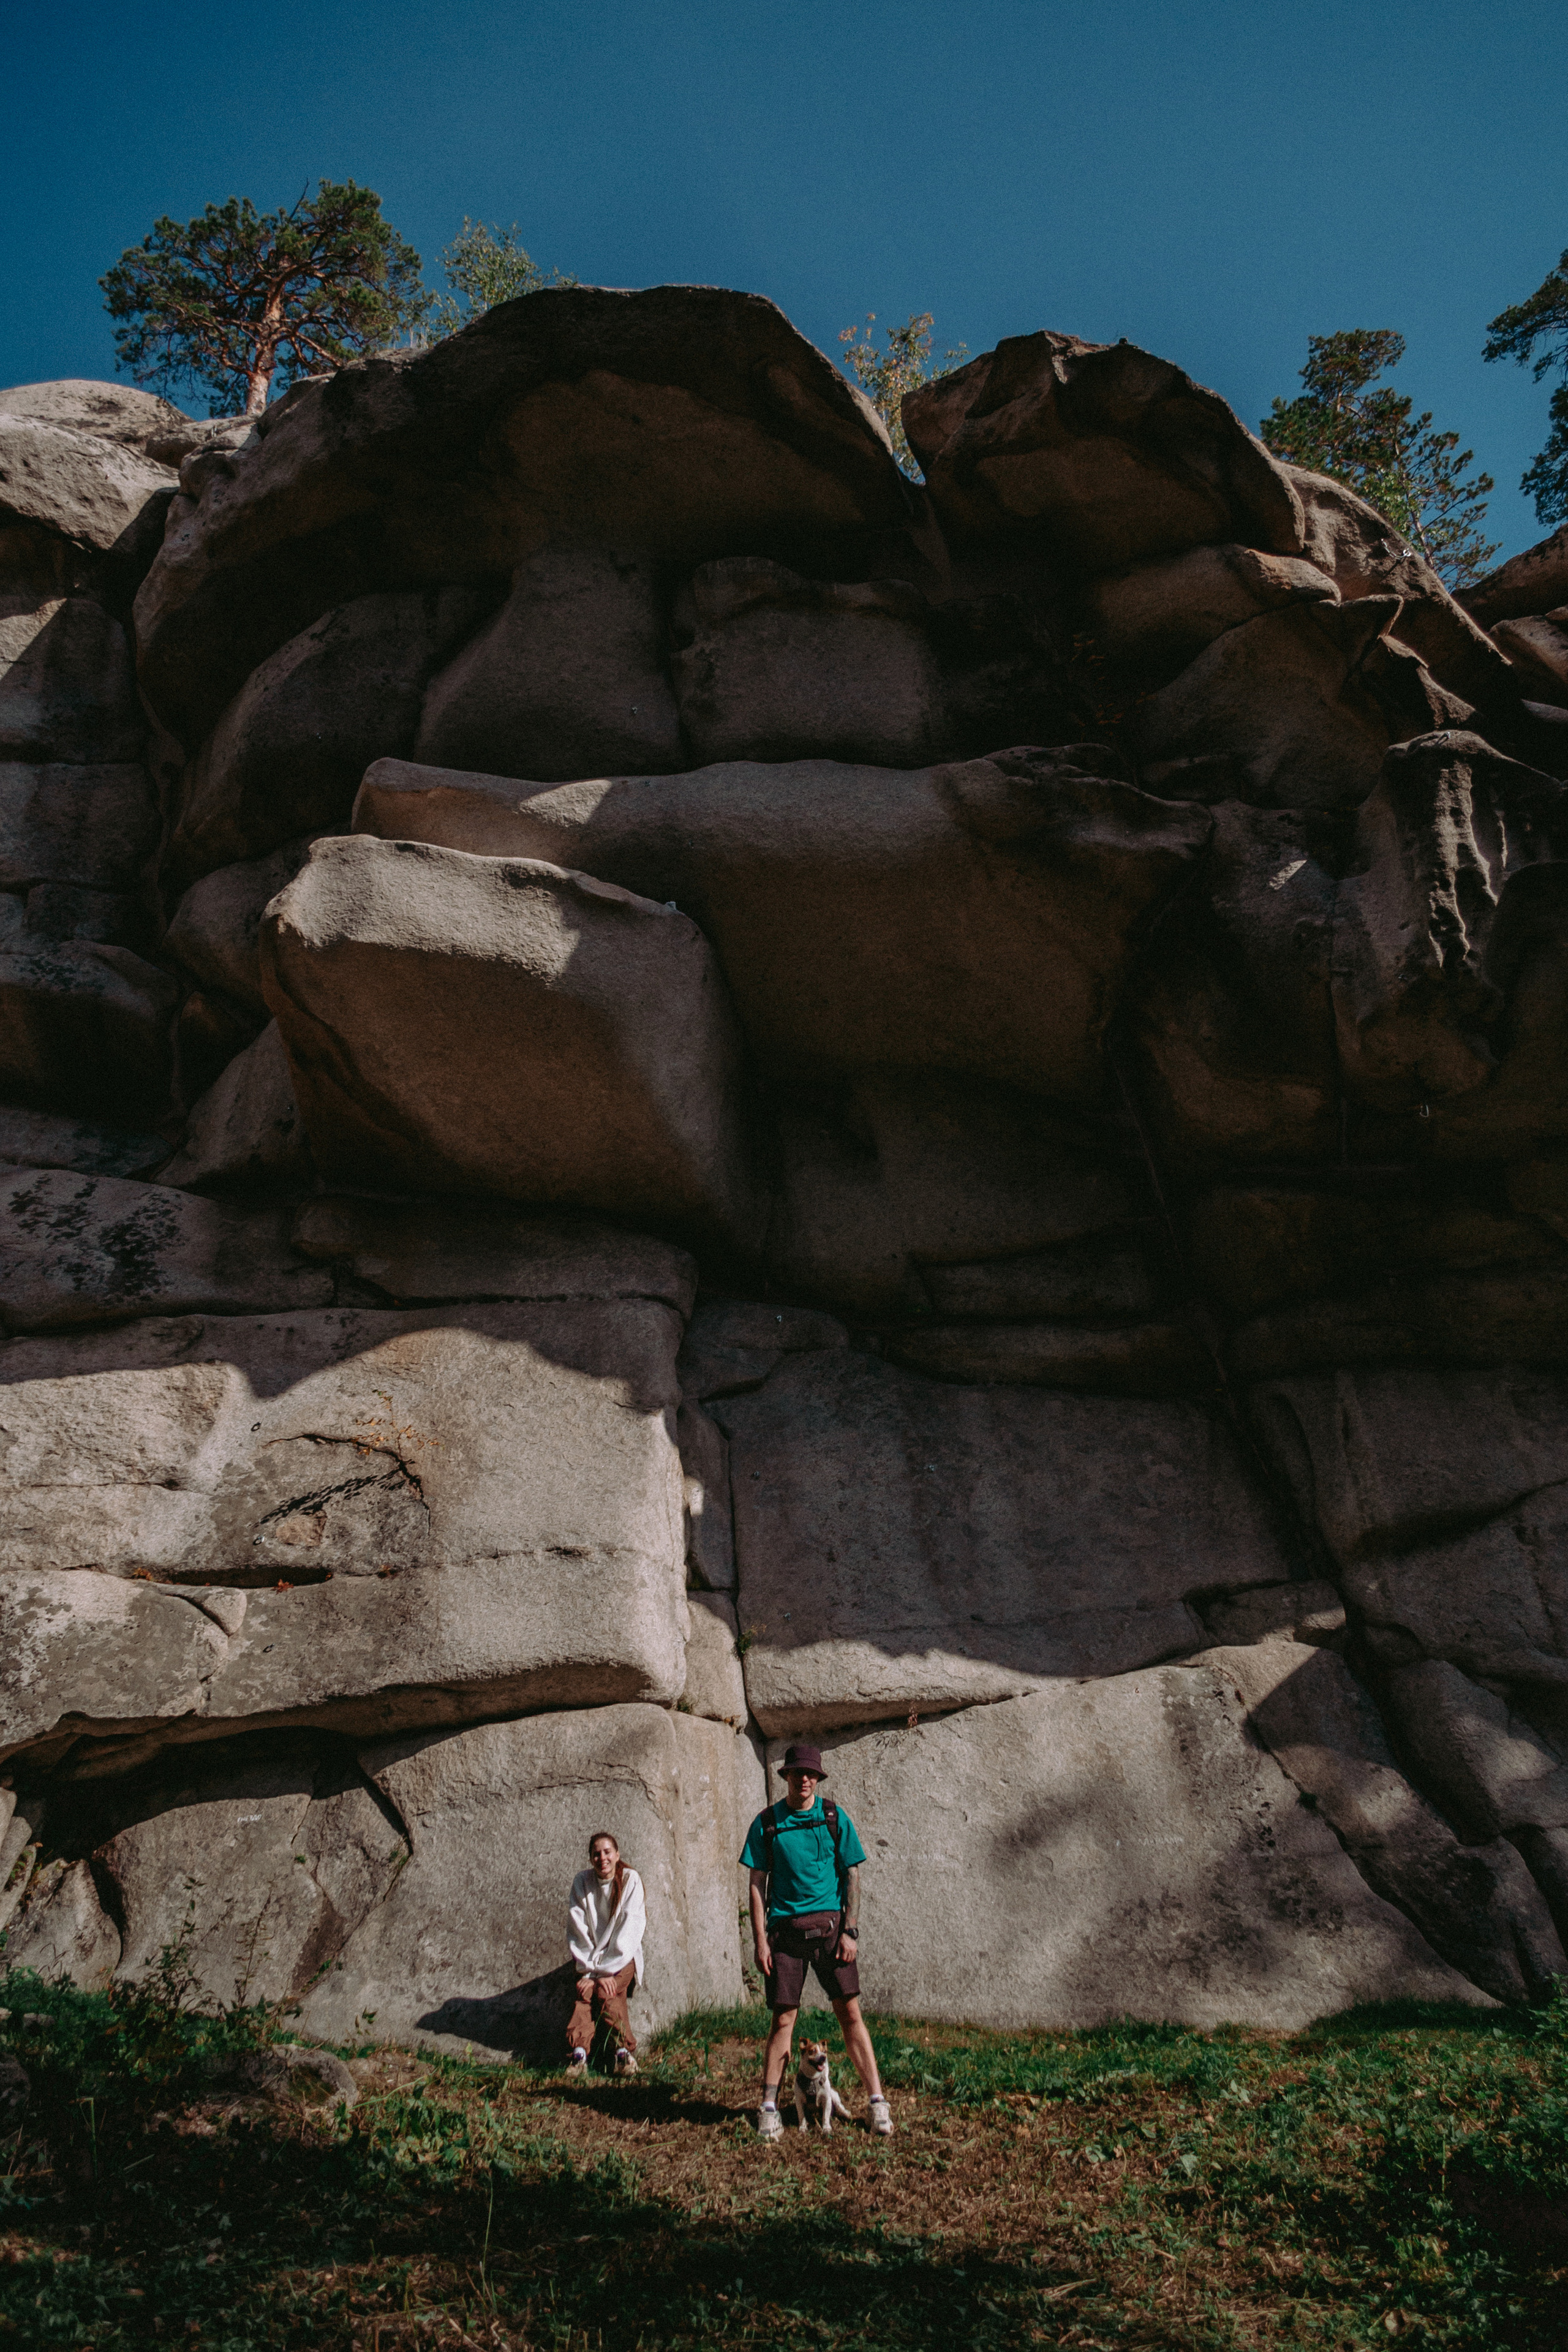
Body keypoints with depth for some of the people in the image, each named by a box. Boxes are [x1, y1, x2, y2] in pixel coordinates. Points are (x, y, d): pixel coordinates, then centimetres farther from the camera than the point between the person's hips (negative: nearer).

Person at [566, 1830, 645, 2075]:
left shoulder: (630, 1880, -6)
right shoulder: (582, 1882, 0)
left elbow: (631, 1928, -10)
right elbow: (577, 1930, -3)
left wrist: (609, 1971, -16)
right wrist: (589, 1970, -13)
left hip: (623, 1957, -2)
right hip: (590, 1958, 2)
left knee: (607, 1993, -27)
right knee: (585, 1992, -26)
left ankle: (625, 2051, -21)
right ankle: (578, 2052, -32)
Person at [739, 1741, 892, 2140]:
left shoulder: (834, 1818, 4)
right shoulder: (767, 1823, 3)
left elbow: (851, 1876, 4)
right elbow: (758, 1884, 4)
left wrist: (850, 1931, -4)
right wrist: (760, 1940, -2)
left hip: (829, 1924, 0)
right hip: (785, 1927, 0)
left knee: (849, 2011, -2)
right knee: (784, 2018, 2)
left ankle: (877, 2100, 4)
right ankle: (769, 2107, 13)